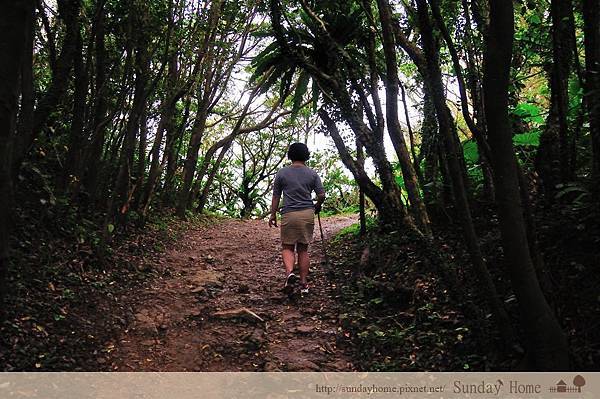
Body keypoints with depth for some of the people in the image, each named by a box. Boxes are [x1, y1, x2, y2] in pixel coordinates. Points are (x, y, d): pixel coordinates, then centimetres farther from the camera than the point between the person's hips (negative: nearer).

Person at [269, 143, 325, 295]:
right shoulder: (312, 174, 4)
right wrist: (317, 207, 22)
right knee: (303, 249, 10)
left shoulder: (282, 173, 1)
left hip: (289, 214, -2)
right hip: (308, 214, 2)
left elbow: (276, 196, 5)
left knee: (287, 247, 9)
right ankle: (304, 283, 11)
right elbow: (321, 195, 2)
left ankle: (290, 272, -18)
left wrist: (273, 214, 15)